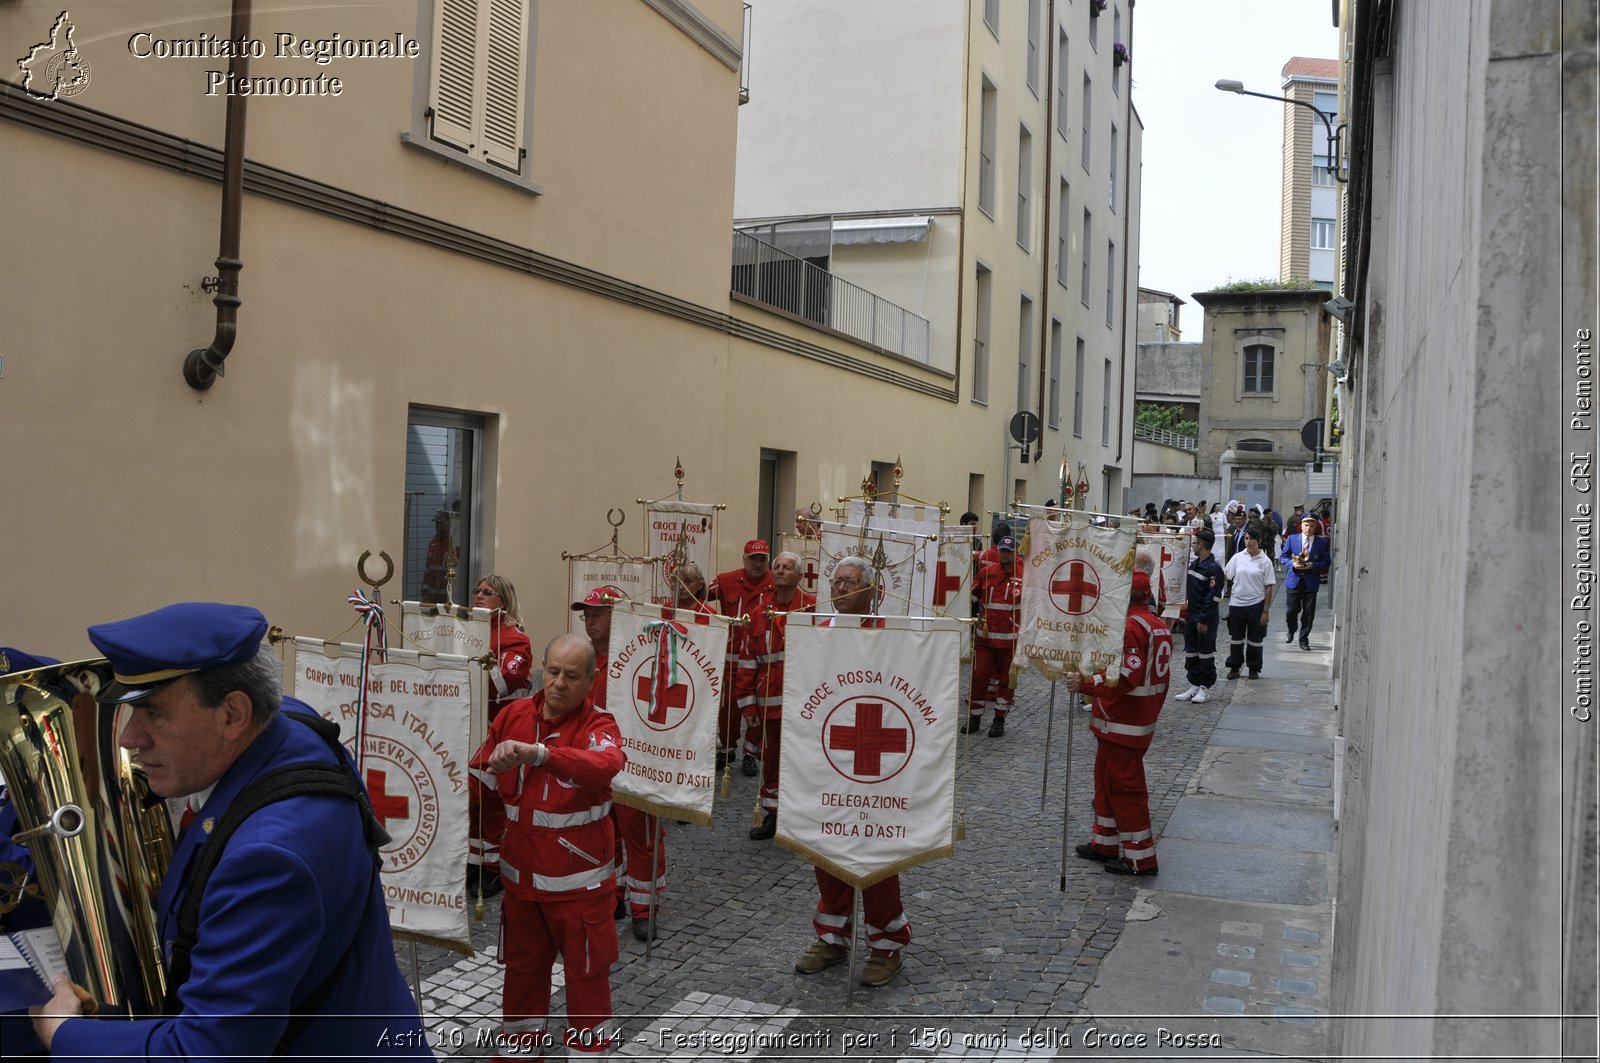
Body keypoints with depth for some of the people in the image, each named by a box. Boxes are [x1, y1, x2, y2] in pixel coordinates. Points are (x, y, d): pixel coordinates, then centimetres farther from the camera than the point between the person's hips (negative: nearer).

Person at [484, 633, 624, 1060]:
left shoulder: (599, 726, -16)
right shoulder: (513, 714, -3)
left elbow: (606, 766, -39)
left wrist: (536, 753, -52)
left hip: (579, 880, -4)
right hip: (521, 875, 4)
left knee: (586, 974, 9)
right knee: (522, 968, 21)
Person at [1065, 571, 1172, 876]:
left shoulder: (1129, 627, -21)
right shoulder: (1158, 625, 11)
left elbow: (1125, 677, -29)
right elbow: (1157, 676, 18)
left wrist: (1085, 683, -27)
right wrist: (1152, 712, 25)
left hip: (1121, 725, -10)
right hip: (1142, 721, 10)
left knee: (1125, 787, -1)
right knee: (1107, 781, 20)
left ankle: (1140, 858, 5)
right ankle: (1106, 843, 30)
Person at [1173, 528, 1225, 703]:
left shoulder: (1214, 568, -16)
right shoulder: (1192, 563, 10)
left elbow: (1213, 597, -19)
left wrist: (1204, 619, -19)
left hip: (1206, 618, -8)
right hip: (1191, 615, 8)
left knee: (1206, 653, 1)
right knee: (1190, 652, 11)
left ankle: (1205, 689, 8)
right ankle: (1194, 686, 19)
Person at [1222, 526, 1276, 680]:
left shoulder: (1265, 561, -5)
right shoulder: (1237, 557, 1)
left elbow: (1268, 588, -5)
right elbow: (1225, 575, 2)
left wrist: (1266, 610, -7)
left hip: (1256, 605, -2)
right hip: (1237, 604, 2)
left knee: (1255, 639, 9)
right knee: (1235, 638, 10)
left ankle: (1254, 669, 23)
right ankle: (1234, 667, 23)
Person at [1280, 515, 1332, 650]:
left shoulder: (1322, 542, 2)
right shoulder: (1292, 539, 4)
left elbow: (1327, 561, 2)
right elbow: (1283, 557, 5)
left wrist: (1314, 566, -16)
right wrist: (1292, 564, -15)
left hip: (1311, 581, 0)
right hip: (1294, 579, 0)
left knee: (1308, 613, 2)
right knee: (1292, 610, 3)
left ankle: (1304, 640, 16)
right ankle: (1291, 631, 32)